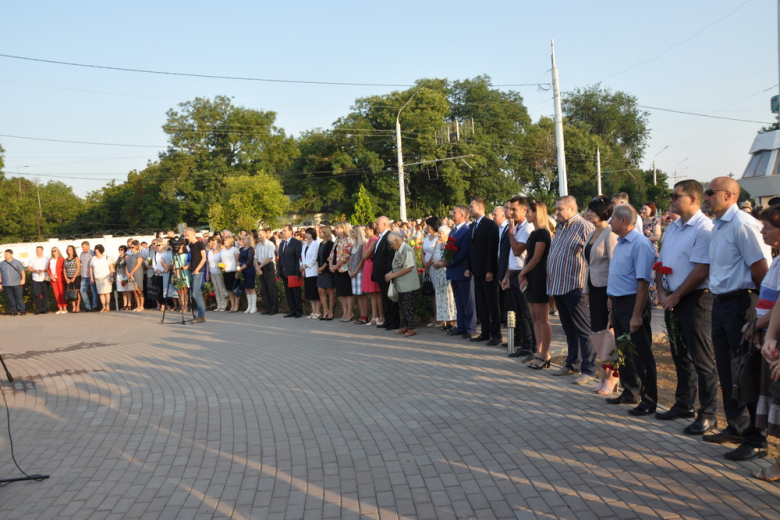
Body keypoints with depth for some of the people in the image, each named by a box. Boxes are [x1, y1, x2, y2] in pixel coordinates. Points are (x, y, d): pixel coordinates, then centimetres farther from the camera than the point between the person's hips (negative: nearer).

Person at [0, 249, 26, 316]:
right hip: (6, 285, 3)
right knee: (11, 298, 5)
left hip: (16, 283, -3)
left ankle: (22, 311, 1)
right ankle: (14, 311, 11)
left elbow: (22, 271, 3)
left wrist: (23, 279, -8)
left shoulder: (17, 262, 2)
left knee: (19, 297, -3)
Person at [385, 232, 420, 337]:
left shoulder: (407, 249, -17)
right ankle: (404, 326, 23)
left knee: (408, 306, -3)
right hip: (401, 284, 9)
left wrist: (393, 275, -16)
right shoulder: (398, 251, 10)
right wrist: (391, 274, -1)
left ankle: (411, 328, 6)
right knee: (402, 306, 14)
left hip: (408, 284, -8)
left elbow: (409, 268, -21)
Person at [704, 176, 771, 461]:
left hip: (741, 303, -9)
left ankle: (755, 440, 8)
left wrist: (759, 306, -13)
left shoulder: (743, 224, -16)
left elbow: (760, 267, -19)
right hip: (721, 303, 9)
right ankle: (736, 427, 31)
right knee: (727, 370, 17)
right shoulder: (718, 226, 13)